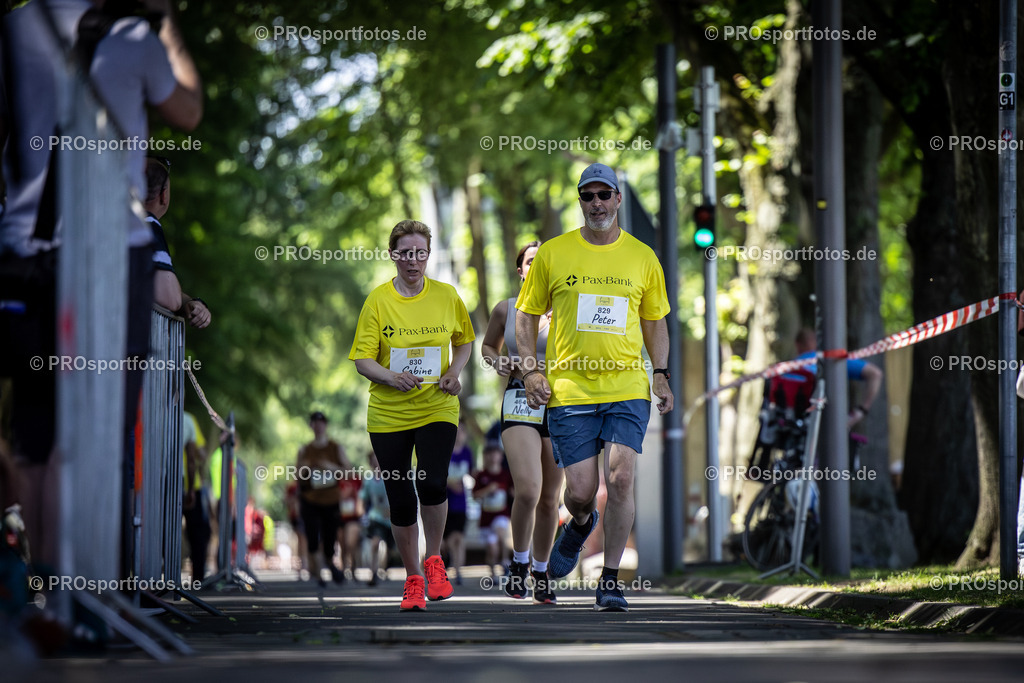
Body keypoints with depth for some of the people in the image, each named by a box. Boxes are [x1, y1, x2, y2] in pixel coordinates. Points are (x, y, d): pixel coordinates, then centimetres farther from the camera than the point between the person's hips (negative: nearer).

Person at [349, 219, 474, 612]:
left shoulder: (446, 296, 2)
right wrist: (392, 377, -22)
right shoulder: (377, 301, -2)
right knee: (401, 500, 2)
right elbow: (362, 359, -3)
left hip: (437, 408, 0)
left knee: (432, 484, -21)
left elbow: (464, 340, 17)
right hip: (388, 414, 0)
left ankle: (434, 561, 4)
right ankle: (413, 580, 20)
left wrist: (454, 373, -2)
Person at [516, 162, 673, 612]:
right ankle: (580, 524, 37)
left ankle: (610, 580, 0)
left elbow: (654, 320, 18)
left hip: (627, 389, 0)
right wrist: (530, 371, -1)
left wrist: (661, 373, 8)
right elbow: (527, 315, 10)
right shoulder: (552, 254, 3)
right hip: (569, 389, 0)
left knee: (620, 479, -13)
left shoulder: (642, 257, 7)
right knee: (580, 491, -2)